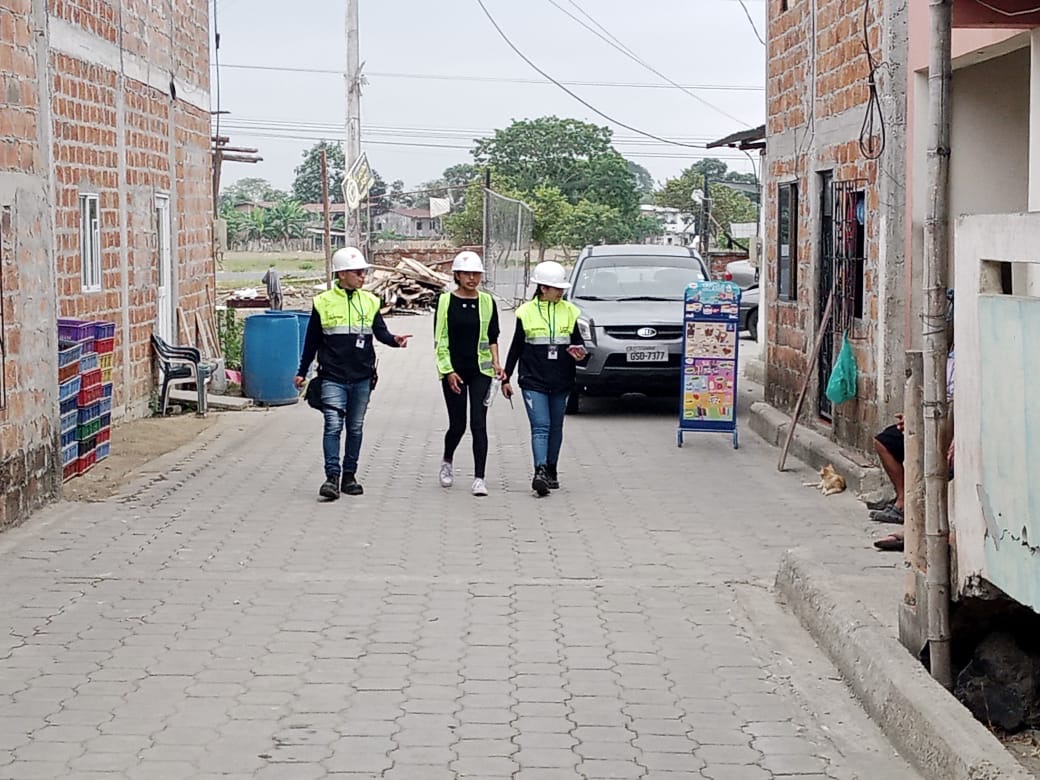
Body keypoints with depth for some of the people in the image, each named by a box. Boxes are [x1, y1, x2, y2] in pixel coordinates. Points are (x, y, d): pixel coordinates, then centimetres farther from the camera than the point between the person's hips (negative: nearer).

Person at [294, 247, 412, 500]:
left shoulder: (370, 301, 8)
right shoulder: (323, 303, 0)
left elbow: (380, 332, 3)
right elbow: (312, 341, 7)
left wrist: (394, 340, -19)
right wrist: (302, 372, 10)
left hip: (362, 377, 3)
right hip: (333, 377, -3)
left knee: (355, 428, 10)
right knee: (333, 426, -12)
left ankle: (349, 476, 19)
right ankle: (332, 477, -13)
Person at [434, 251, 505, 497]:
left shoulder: (487, 302, 5)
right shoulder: (446, 301, -1)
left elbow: (492, 337, 12)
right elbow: (440, 340, -2)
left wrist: (495, 363, -3)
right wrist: (448, 371, -9)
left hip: (480, 371, 1)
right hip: (454, 372, -1)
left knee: (479, 424, -7)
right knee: (458, 425, 5)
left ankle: (479, 478, -6)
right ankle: (447, 461, 35)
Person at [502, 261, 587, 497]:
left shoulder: (569, 311, 6)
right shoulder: (526, 312, 0)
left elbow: (577, 340, 14)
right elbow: (516, 347, 5)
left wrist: (579, 352, -10)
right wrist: (506, 377, 6)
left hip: (561, 381, 3)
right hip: (533, 380, -3)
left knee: (555, 427, 12)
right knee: (540, 426, -14)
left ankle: (551, 471, 24)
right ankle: (540, 472, -25)